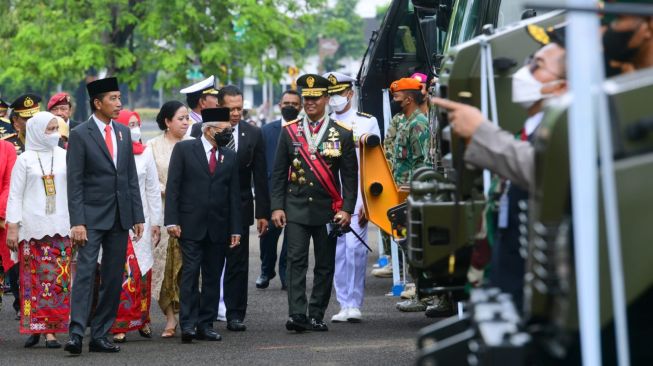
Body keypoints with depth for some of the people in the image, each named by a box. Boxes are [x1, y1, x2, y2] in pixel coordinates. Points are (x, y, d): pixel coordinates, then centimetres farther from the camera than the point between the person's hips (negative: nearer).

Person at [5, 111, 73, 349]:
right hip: (32, 228, -2)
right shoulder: (25, 160, 2)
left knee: (58, 280, -2)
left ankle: (51, 330, 0)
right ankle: (34, 328, 6)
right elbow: (15, 195, 3)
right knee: (34, 280, -1)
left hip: (60, 228, 2)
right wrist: (12, 227, -3)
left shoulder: (64, 156, 7)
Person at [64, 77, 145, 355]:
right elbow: (74, 183, -9)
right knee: (85, 272, -13)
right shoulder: (80, 134, -6)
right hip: (92, 217, -6)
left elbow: (131, 177, 14)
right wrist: (77, 222, -16)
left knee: (113, 278, 5)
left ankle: (100, 335, 9)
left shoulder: (123, 133, 11)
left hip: (120, 217, 6)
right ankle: (76, 333, -16)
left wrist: (138, 216, 8)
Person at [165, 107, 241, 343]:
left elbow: (233, 195, 12)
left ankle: (205, 325, 10)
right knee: (190, 274, -8)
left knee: (212, 277, 5)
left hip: (218, 227, 4)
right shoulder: (184, 149, 1)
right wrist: (171, 221, -10)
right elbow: (173, 187, -2)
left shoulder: (230, 157, 12)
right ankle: (188, 325, -9)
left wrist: (235, 229, 7)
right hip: (191, 225, -4)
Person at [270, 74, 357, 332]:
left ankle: (316, 316, 11)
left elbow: (349, 175, 2)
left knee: (325, 265, 4)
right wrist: (277, 207, -2)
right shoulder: (289, 131, 5)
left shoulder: (342, 133, 2)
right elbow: (279, 173, 6)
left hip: (328, 211, 0)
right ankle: (297, 315, -16)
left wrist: (346, 209, -7)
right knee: (296, 261, -10)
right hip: (296, 209, 0)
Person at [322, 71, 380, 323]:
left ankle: (355, 305, -4)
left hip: (357, 197, -3)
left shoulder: (367, 122, 4)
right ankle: (344, 305, 8)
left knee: (355, 248, -11)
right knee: (338, 252, 3)